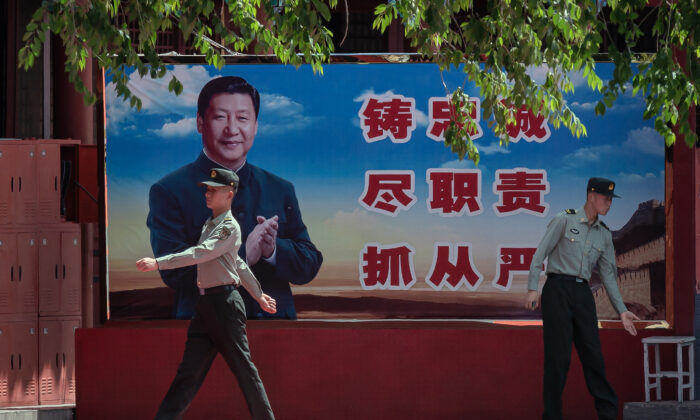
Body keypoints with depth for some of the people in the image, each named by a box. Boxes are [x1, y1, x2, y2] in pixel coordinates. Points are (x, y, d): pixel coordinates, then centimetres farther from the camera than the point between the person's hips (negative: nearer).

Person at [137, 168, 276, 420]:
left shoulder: (230, 228, -10)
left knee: (243, 367, -3)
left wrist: (158, 263, -30)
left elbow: (200, 254, -23)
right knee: (189, 370, 2)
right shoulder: (209, 225, 19)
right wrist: (258, 294, 31)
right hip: (205, 304, 9)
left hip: (225, 303, -8)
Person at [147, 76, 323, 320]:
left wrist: (273, 249, -7)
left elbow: (309, 267, 13)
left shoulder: (281, 190, 17)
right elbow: (172, 268, -6)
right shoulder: (169, 191, 5)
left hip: (275, 327, 3)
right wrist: (242, 254, -13)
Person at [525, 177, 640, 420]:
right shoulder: (564, 220, -1)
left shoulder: (604, 234, 13)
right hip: (558, 290, -5)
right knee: (558, 354, -6)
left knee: (593, 352, 3)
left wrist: (621, 310, 7)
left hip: (583, 293, 5)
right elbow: (540, 254, -4)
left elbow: (608, 274, 14)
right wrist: (532, 289, -13)